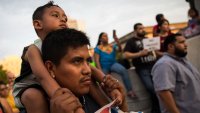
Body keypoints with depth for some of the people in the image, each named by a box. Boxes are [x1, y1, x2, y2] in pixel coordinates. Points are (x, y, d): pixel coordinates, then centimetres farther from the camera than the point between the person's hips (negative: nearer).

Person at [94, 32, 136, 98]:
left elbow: (120, 50, -7)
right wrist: (100, 71, -17)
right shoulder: (98, 48, 2)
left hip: (113, 64, 1)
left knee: (123, 70, -27)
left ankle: (129, 91, -30)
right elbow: (97, 60, -6)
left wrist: (117, 41, -22)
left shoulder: (112, 46, 12)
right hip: (104, 67, 0)